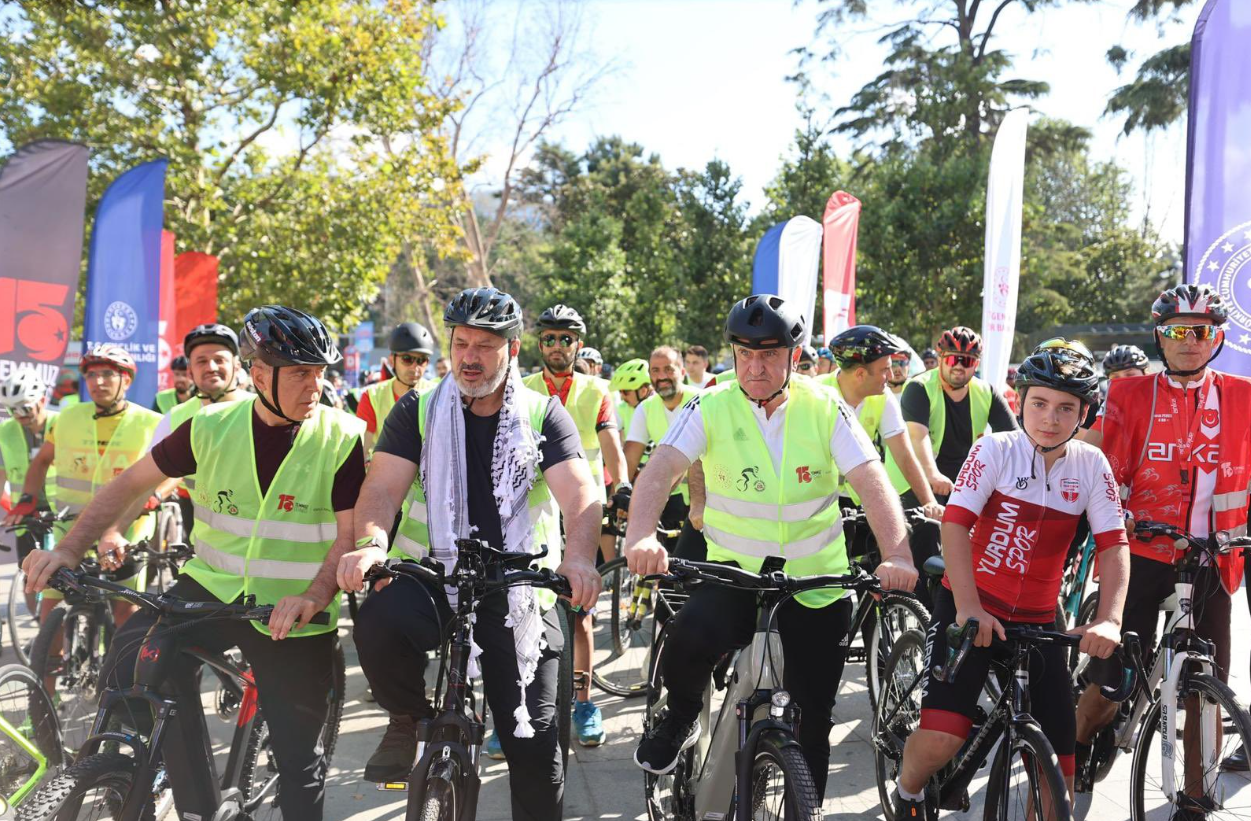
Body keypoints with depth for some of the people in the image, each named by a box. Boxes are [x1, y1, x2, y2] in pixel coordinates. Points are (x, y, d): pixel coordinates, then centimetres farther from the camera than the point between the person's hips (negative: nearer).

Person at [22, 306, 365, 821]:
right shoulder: (212, 426, -4)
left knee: (300, 759, 6)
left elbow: (350, 536, -14)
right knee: (130, 663, -23)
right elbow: (132, 483, 5)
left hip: (294, 615, -2)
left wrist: (313, 597, -31)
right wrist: (70, 549, -5)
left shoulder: (342, 438, -11)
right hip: (213, 589, 2)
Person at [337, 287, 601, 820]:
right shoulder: (418, 412, 5)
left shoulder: (543, 415, 3)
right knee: (378, 621, -33)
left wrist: (578, 556, -33)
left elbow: (581, 491, -11)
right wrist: (369, 544, -29)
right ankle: (409, 718, -3)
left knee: (535, 744, -3)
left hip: (519, 590, 0)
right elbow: (383, 487, -6)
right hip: (433, 577, 0)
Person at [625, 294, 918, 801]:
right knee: (691, 636, -32)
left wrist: (897, 557, -34)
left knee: (811, 725, 7)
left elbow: (873, 482, -17)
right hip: (734, 570, -1)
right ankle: (680, 721, 1)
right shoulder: (711, 408, -8)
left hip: (816, 581, 1)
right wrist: (641, 536, -42)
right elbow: (661, 469, -22)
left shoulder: (825, 409, -7)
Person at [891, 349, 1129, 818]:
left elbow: (1114, 545, -7)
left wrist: (1109, 621, -23)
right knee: (941, 738, -18)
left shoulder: (1092, 465, 0)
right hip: (971, 607, -3)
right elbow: (955, 522, -17)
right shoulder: (995, 449, -8)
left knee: (1057, 762, -1)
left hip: (1038, 620, 3)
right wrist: (967, 607, -29)